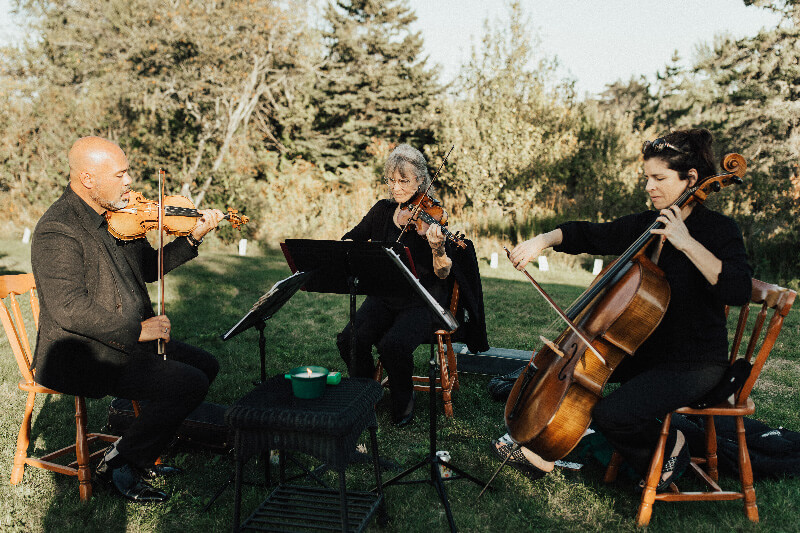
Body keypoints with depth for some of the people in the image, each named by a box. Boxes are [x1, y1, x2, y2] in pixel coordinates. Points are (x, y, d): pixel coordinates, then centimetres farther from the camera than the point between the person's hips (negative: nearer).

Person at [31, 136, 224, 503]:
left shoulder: (116, 215, 8)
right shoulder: (57, 231, -19)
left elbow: (149, 268, 14)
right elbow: (69, 309, -26)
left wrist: (192, 238, 1)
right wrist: (135, 330, -25)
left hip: (128, 339, 10)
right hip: (81, 355, -9)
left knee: (205, 365, 9)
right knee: (189, 385, -20)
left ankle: (142, 457, 18)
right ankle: (118, 464, 1)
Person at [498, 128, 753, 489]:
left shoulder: (717, 230, -13)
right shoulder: (643, 225, 4)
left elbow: (739, 291, -29)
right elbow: (587, 236, 4)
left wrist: (687, 243, -32)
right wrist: (543, 240, -13)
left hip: (695, 362, -7)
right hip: (644, 348, 7)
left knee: (610, 413, -25)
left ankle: (668, 445, 6)